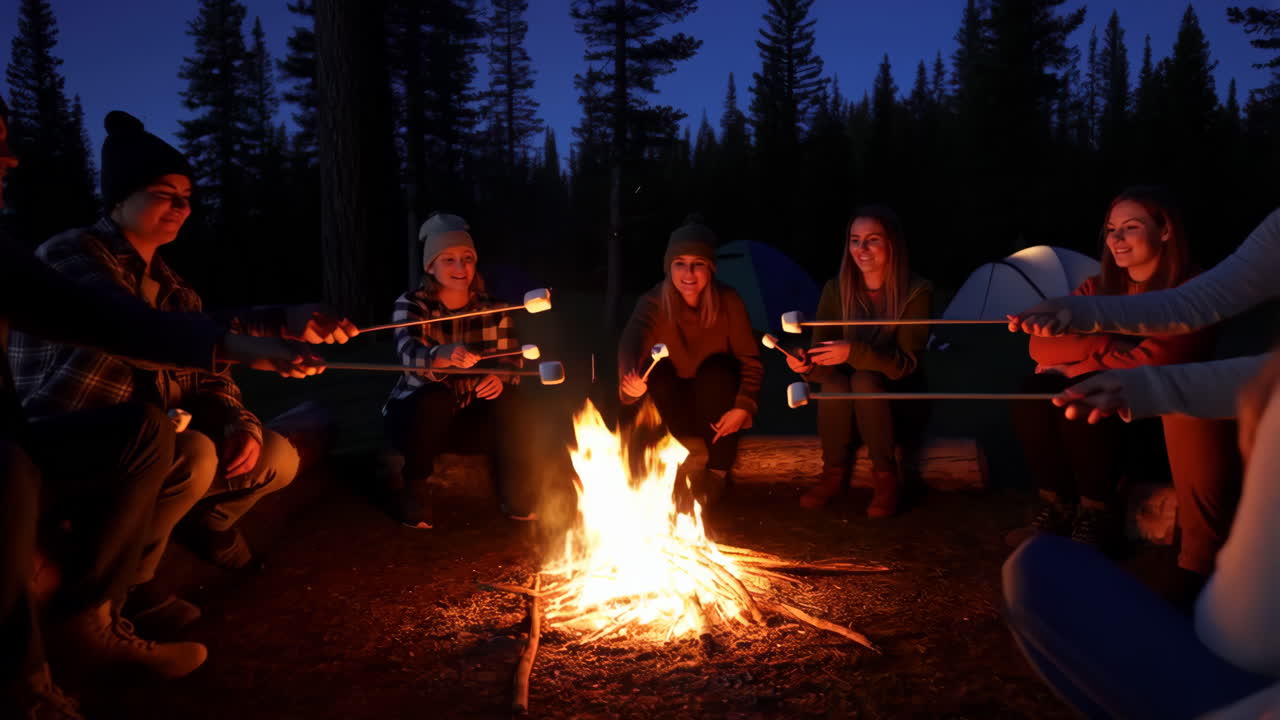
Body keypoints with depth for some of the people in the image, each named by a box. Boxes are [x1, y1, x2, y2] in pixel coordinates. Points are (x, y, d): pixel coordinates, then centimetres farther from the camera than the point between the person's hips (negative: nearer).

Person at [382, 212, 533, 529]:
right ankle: (414, 494, -16)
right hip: (418, 415, -2)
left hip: (471, 418, 3)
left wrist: (499, 378, -33)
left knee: (509, 402, -27)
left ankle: (516, 495, -10)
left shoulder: (494, 309, -3)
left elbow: (511, 363, -7)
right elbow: (409, 354, -32)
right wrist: (442, 355, -56)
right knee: (436, 397, -35)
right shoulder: (411, 304, -12)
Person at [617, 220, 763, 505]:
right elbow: (631, 348, -39)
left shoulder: (728, 301, -18)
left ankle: (718, 470, -17)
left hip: (716, 401, -1)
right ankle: (694, 455, -13)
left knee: (716, 369, -29)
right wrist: (631, 382, -60)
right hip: (676, 403, 1)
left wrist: (743, 407, -31)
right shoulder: (653, 303, -21)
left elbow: (751, 361, -15)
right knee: (658, 372, -26)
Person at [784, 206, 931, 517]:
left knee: (865, 381, -33)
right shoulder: (836, 289, -8)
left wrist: (854, 352, -38)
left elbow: (907, 364, -22)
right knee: (833, 382, -31)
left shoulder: (916, 291, -17)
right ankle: (834, 473, -10)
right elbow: (824, 355, -10)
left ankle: (886, 478, -17)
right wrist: (808, 364, -35)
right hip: (848, 406, 3)